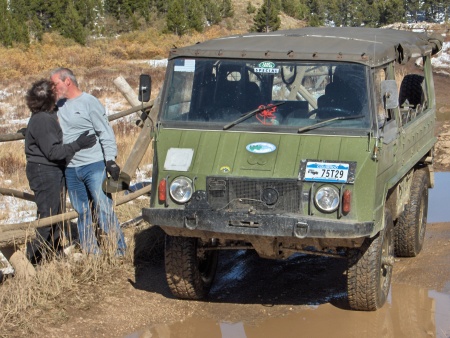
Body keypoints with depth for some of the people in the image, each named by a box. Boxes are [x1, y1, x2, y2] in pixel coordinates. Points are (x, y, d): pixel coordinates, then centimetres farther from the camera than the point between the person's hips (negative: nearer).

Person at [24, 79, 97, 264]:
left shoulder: (47, 117, 10)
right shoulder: (41, 121, -22)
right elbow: (53, 151, -24)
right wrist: (77, 144, -26)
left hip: (54, 172, 10)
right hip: (45, 174, -10)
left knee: (55, 215, 18)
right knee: (47, 218, -6)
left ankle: (55, 251, 29)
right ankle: (32, 260, -1)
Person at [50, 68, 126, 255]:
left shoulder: (89, 102, -4)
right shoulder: (58, 105, 11)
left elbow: (105, 133, -6)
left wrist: (110, 160, -12)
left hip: (94, 165, -5)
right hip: (70, 169, 6)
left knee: (104, 210, -6)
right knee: (82, 214, 8)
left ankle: (120, 252, 0)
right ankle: (91, 255, 14)